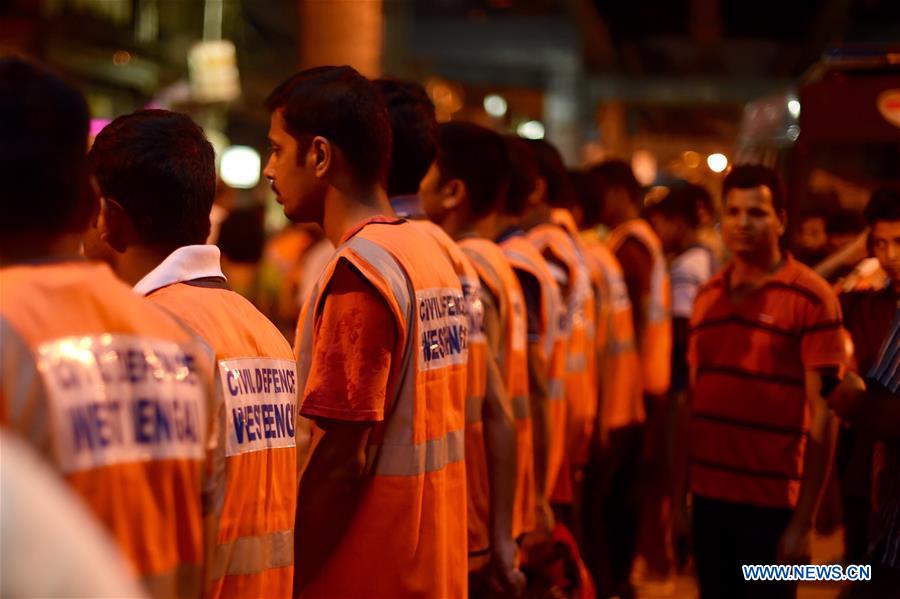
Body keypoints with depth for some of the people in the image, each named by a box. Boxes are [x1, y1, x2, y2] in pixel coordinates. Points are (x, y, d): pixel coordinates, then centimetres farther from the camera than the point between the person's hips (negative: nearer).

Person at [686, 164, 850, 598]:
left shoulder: (811, 298, -8)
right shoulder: (707, 296, 8)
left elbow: (823, 416, -10)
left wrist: (804, 520, -13)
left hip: (772, 505, -5)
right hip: (708, 498, 5)